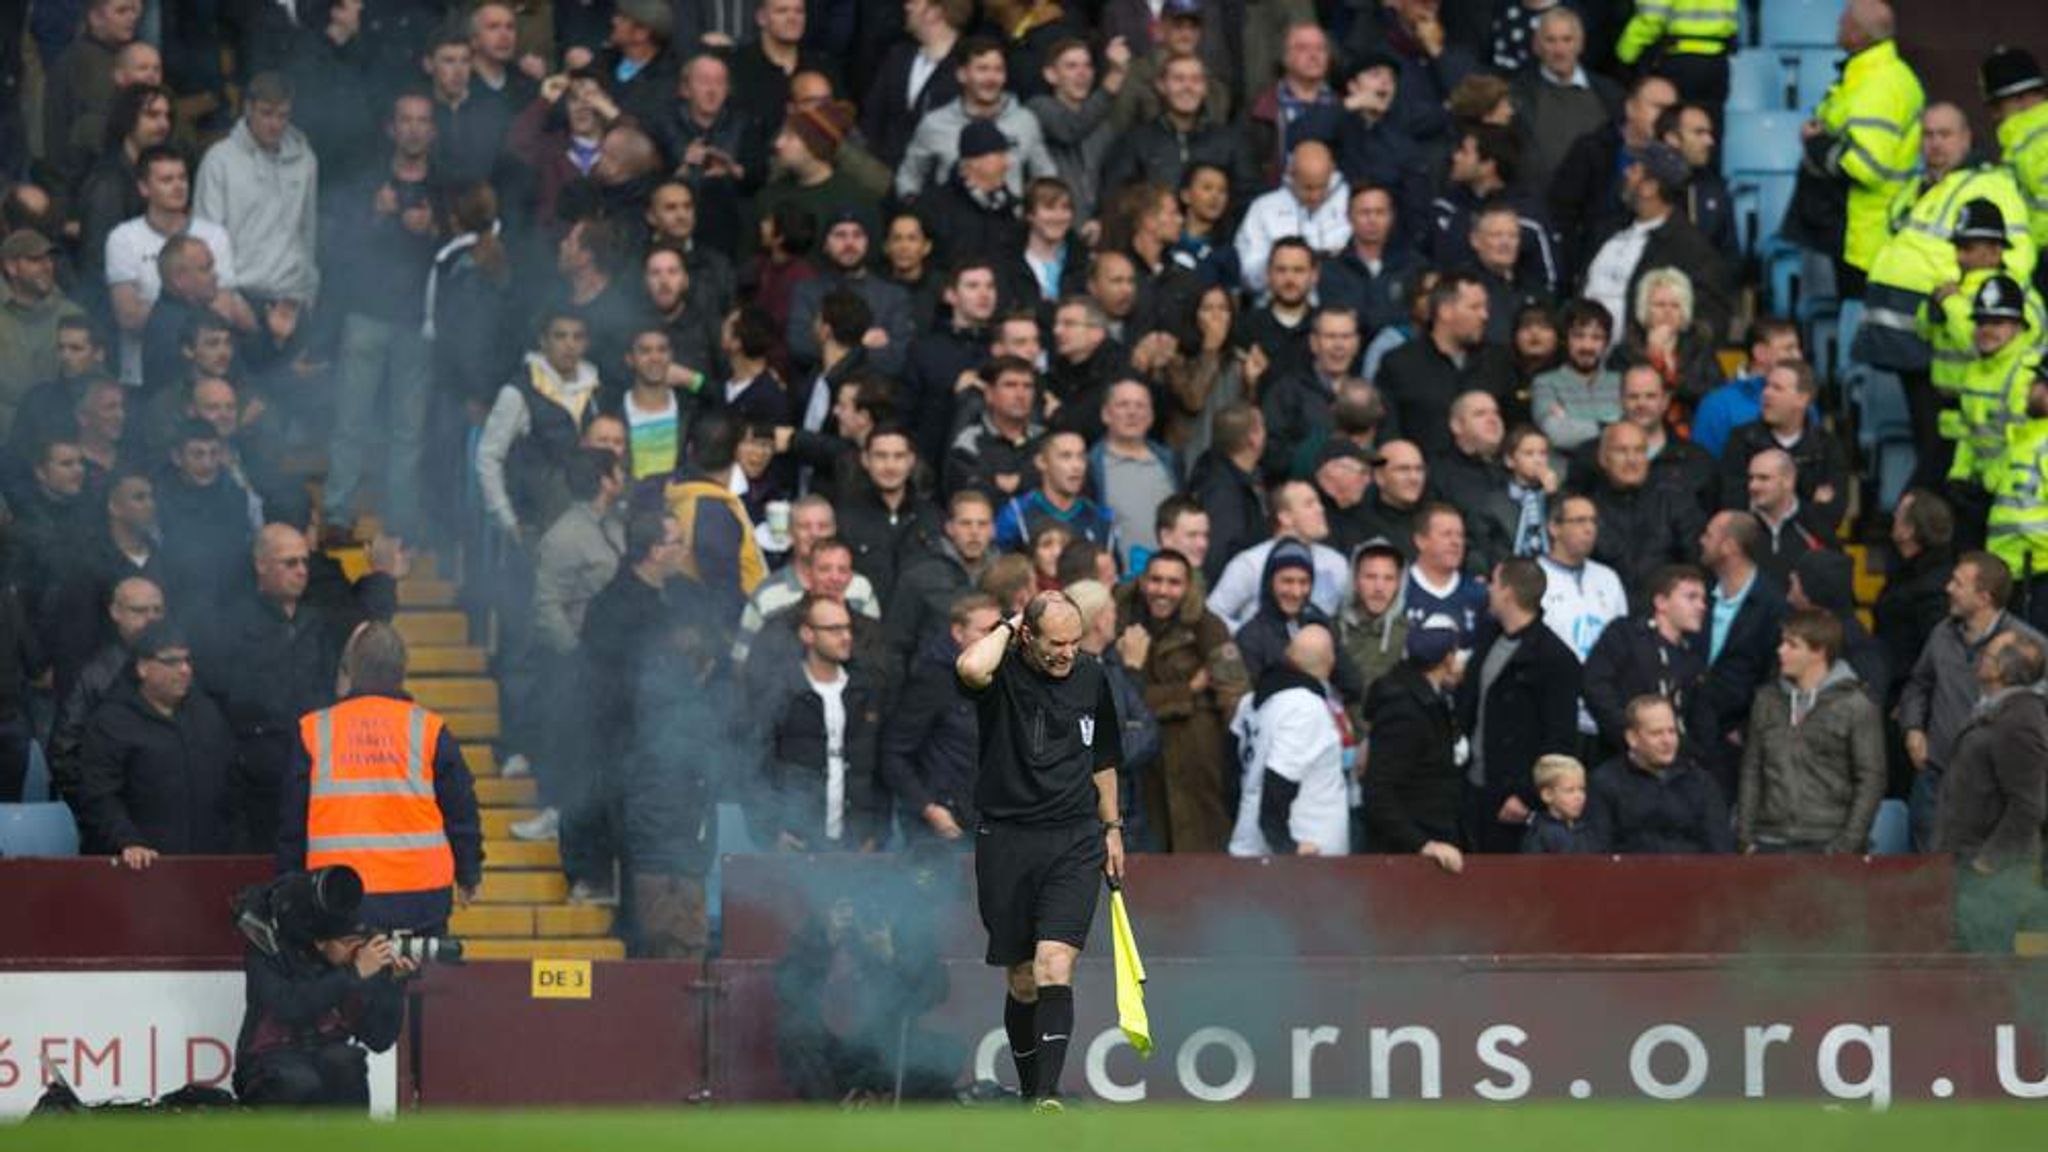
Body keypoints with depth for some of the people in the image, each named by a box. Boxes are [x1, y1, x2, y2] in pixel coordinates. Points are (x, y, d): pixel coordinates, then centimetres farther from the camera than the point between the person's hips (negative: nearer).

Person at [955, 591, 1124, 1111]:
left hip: (1075, 841, 1)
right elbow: (970, 667, -31)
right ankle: (1028, 1090, 22)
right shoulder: (1002, 676, -5)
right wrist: (1009, 626, -14)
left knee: (1054, 965, -16)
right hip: (1005, 841, -1)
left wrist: (1112, 828, 21)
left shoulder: (1091, 679, 8)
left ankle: (1047, 1097, -24)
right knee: (1021, 982, 6)